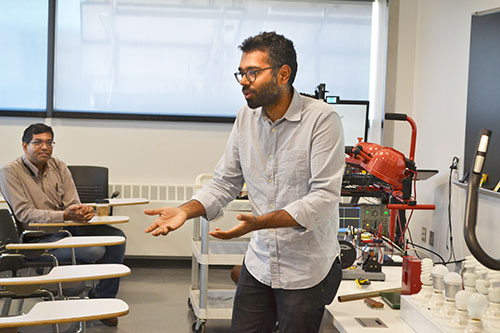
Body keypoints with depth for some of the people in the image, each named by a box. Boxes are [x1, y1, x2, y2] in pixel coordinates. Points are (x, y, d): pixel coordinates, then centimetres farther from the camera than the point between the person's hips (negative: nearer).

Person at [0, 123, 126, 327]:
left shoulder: (59, 167, 7)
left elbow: (72, 204, 3)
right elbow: (25, 214, -18)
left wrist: (82, 211, -24)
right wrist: (65, 215, -30)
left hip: (67, 227, 7)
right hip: (39, 238, -6)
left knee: (116, 237, -12)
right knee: (95, 251, -28)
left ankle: (102, 299, -4)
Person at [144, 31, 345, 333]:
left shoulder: (322, 119, -16)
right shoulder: (246, 118, 4)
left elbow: (324, 197, -22)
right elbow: (224, 184, 9)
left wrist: (259, 222, -32)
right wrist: (186, 211, -9)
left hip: (307, 270, -5)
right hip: (258, 263, 5)